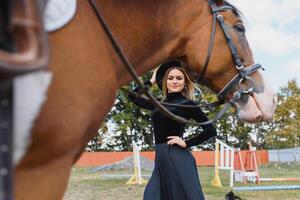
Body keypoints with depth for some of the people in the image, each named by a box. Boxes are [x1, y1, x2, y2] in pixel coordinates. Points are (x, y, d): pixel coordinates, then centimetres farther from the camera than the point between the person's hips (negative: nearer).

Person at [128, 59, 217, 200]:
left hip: (178, 158, -7)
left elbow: (211, 130, -7)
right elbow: (133, 96, 21)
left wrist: (187, 143, -8)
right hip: (161, 159, 7)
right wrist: (151, 80, 19)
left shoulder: (187, 104, -3)